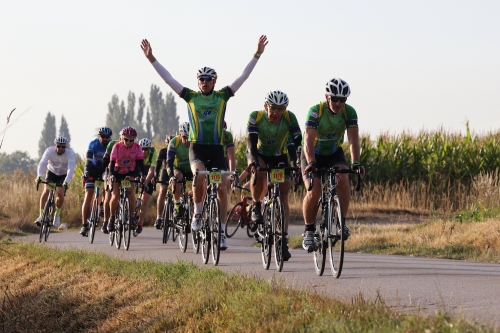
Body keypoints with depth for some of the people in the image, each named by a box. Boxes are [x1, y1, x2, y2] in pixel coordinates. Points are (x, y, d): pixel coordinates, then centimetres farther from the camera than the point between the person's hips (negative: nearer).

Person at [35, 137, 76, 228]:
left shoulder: (70, 153, -28)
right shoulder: (50, 151, -25)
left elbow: (71, 168, -37)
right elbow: (42, 164, -36)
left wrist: (66, 182, -52)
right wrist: (39, 176, -52)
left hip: (63, 175, -1)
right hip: (52, 172, 1)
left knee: (60, 193, -19)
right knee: (46, 191, -20)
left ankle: (57, 215, 5)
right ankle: (41, 215, -13)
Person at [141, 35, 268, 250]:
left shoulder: (222, 96, 6)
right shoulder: (191, 96, 6)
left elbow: (243, 77, 5)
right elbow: (167, 78, 3)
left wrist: (257, 54, -1)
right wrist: (151, 59, -3)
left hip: (216, 148, 1)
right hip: (197, 147, -1)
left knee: (222, 189, -3)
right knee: (199, 175, -30)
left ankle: (221, 232, 5)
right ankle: (197, 214, -9)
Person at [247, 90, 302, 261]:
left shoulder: (289, 118, -22)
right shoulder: (255, 117, -24)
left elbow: (298, 142, -25)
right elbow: (252, 142, -32)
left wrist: (296, 162, -41)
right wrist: (254, 162, -48)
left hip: (280, 157, 1)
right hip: (259, 154, -1)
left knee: (283, 198, -9)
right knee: (258, 174, -36)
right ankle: (256, 207, -10)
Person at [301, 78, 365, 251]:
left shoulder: (349, 112, -16)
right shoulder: (315, 111, -26)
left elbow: (353, 139, -24)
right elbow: (309, 140, -35)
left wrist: (355, 162, -41)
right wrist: (311, 163, -52)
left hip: (334, 154, 2)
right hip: (313, 155, -2)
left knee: (343, 179, -29)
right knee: (314, 191, -23)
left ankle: (341, 223, -16)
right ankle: (309, 230, -2)